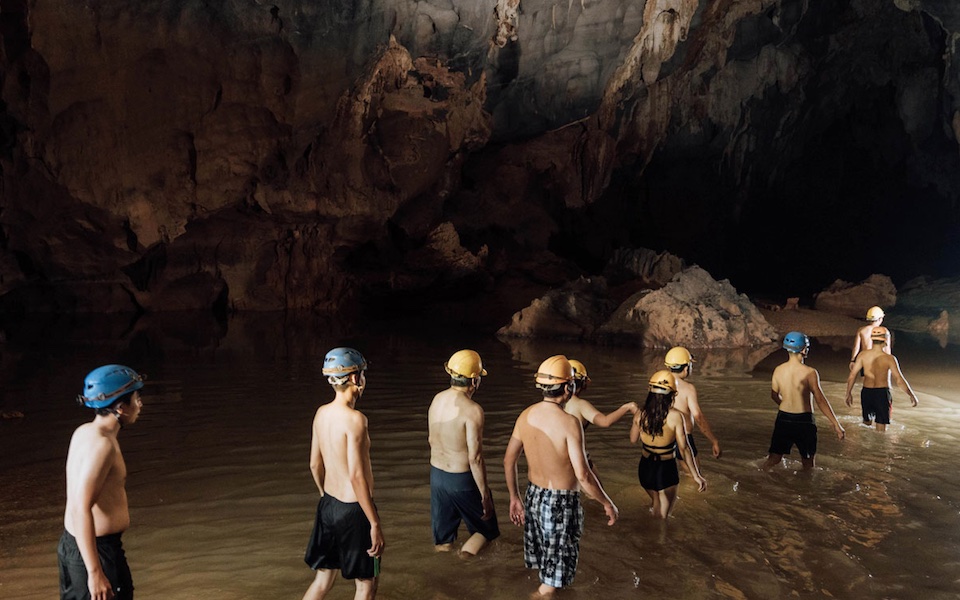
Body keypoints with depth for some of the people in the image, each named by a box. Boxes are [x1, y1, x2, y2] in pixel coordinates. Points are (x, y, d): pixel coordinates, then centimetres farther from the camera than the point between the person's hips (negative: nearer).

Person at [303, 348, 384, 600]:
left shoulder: (321, 413, 2)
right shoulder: (354, 419, -22)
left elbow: (315, 465, 11)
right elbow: (357, 476, -24)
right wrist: (375, 523, -19)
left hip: (328, 504, 8)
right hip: (353, 510, -8)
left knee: (323, 579, 20)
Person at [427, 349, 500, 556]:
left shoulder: (437, 399, 0)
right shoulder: (472, 410, -22)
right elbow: (475, 457, -22)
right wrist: (485, 495, -14)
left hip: (436, 475, 7)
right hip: (462, 479, -7)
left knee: (442, 539, 18)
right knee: (486, 529, 13)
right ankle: (467, 552, -9)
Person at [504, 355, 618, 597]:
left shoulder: (526, 415, -4)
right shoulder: (569, 422, -24)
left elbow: (508, 460, 3)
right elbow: (583, 475, -25)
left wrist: (515, 497, 15)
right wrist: (607, 504, -10)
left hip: (534, 497, 7)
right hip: (561, 503, -6)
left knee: (544, 563, 25)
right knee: (555, 573, 10)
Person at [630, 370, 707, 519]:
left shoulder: (641, 413, -9)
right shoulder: (675, 416, -19)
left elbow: (633, 439, 5)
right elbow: (684, 448, -19)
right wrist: (696, 475, -13)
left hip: (645, 467, 4)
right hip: (666, 468, -4)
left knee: (656, 504, 30)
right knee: (663, 515, 15)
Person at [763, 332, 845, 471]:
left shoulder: (778, 371, -2)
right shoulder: (809, 373, -16)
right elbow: (821, 400, -16)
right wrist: (836, 424, -10)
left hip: (783, 418, 3)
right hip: (804, 420, -3)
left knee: (774, 458, 14)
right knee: (808, 461, 16)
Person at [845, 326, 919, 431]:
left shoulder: (863, 355, -6)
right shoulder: (889, 358, -14)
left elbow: (852, 376, -5)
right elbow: (899, 381, -14)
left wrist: (849, 394, 6)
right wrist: (912, 395, -1)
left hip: (866, 392, 3)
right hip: (882, 393, -3)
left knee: (866, 423, 22)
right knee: (881, 428, 6)